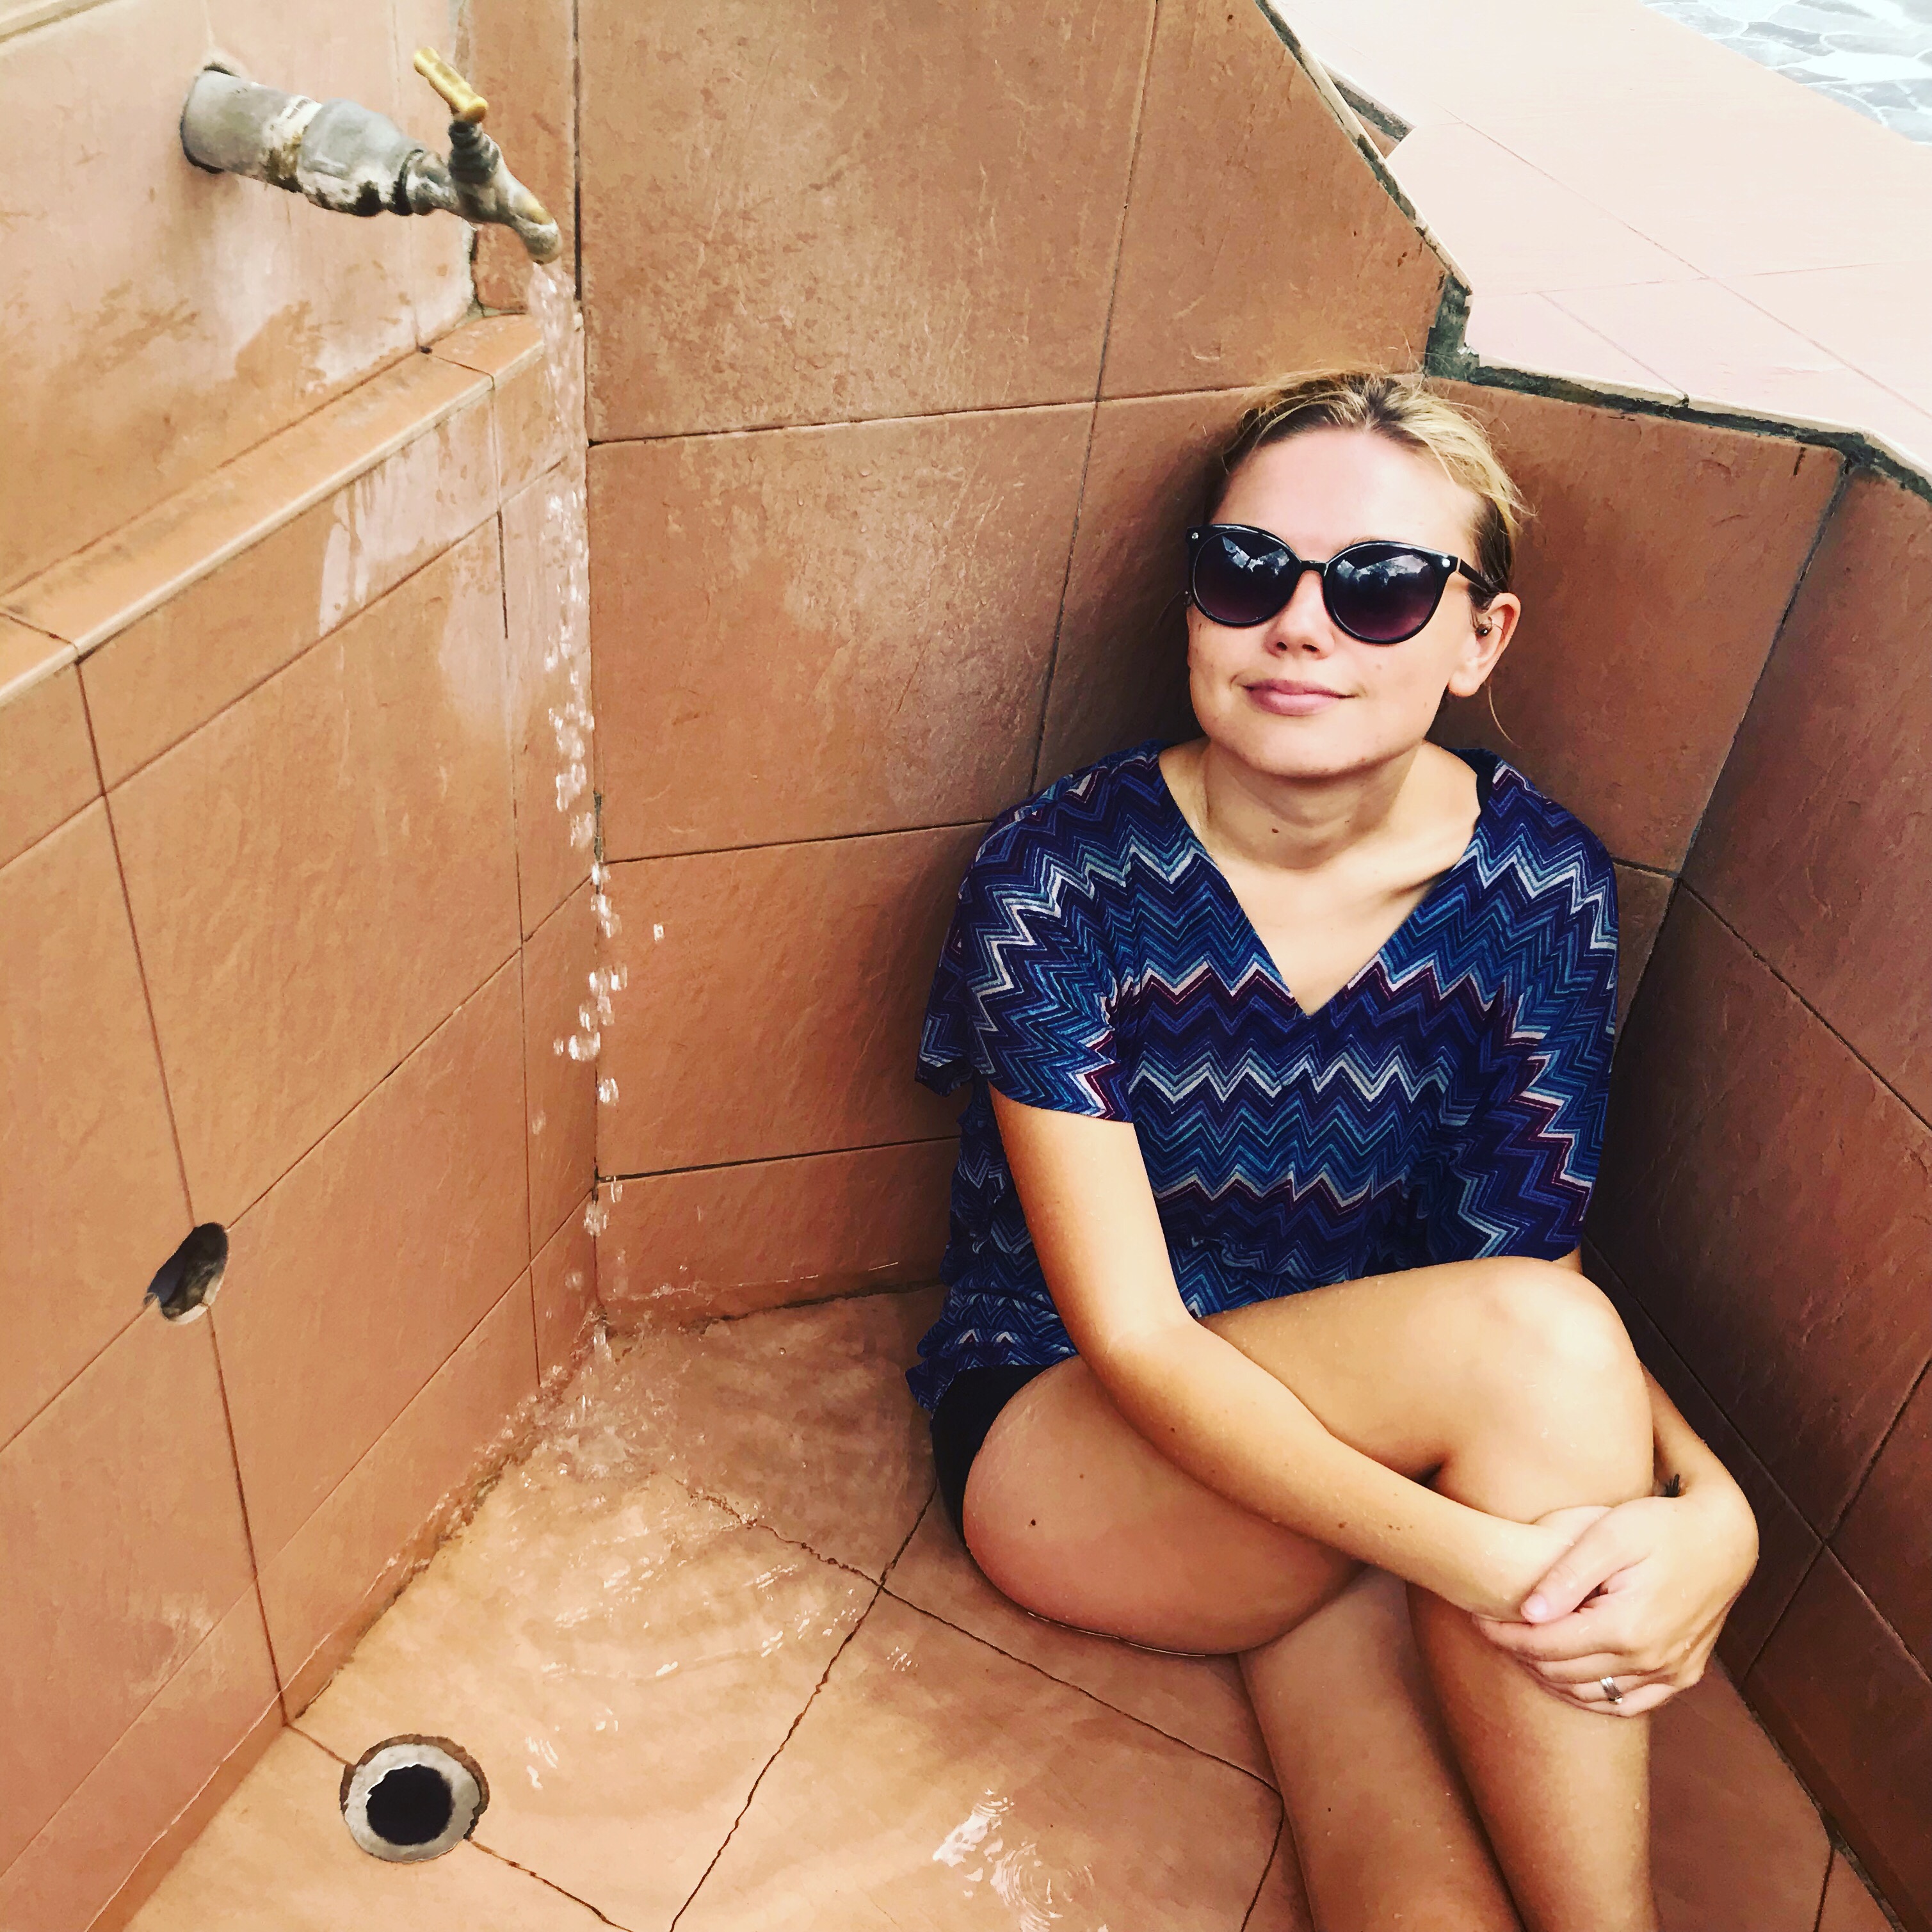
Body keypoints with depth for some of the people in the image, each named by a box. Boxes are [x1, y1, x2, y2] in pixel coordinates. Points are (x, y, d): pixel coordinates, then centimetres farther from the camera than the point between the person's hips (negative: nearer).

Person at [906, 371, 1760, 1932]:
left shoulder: (1543, 888, -10)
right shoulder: (1061, 875, -20)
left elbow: (1532, 1264, -8)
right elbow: (1131, 1338, -23)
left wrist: (1707, 1505, -29)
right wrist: (1470, 1553, -34)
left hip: (1375, 1455, 3)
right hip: (1064, 1446, -2)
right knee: (1528, 1334, -29)